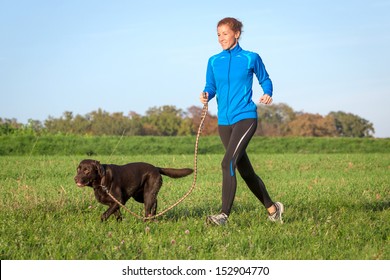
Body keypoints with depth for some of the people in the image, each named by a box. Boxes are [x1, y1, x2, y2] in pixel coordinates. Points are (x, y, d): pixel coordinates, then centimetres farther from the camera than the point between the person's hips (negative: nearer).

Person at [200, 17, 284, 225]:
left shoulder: (251, 58, -2)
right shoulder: (214, 62, 9)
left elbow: (265, 80, 9)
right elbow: (211, 87, 12)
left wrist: (268, 94, -10)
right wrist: (206, 96, -10)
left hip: (246, 117, -6)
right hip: (224, 122, 6)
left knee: (228, 163, -22)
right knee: (245, 170, 12)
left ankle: (224, 214, -23)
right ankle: (272, 208, 29)